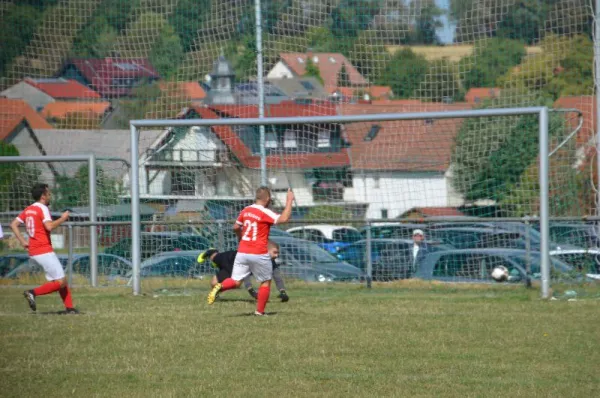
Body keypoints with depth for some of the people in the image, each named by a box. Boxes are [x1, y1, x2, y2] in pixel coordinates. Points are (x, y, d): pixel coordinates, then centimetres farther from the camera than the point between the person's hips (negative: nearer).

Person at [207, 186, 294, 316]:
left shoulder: (246, 211, 8)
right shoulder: (265, 213, -12)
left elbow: (236, 227, 19)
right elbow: (284, 218, -24)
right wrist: (289, 201, -13)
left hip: (242, 252, 5)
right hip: (259, 254, -5)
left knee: (236, 281, 4)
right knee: (266, 281, 13)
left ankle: (220, 287, -26)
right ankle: (260, 311, 12)